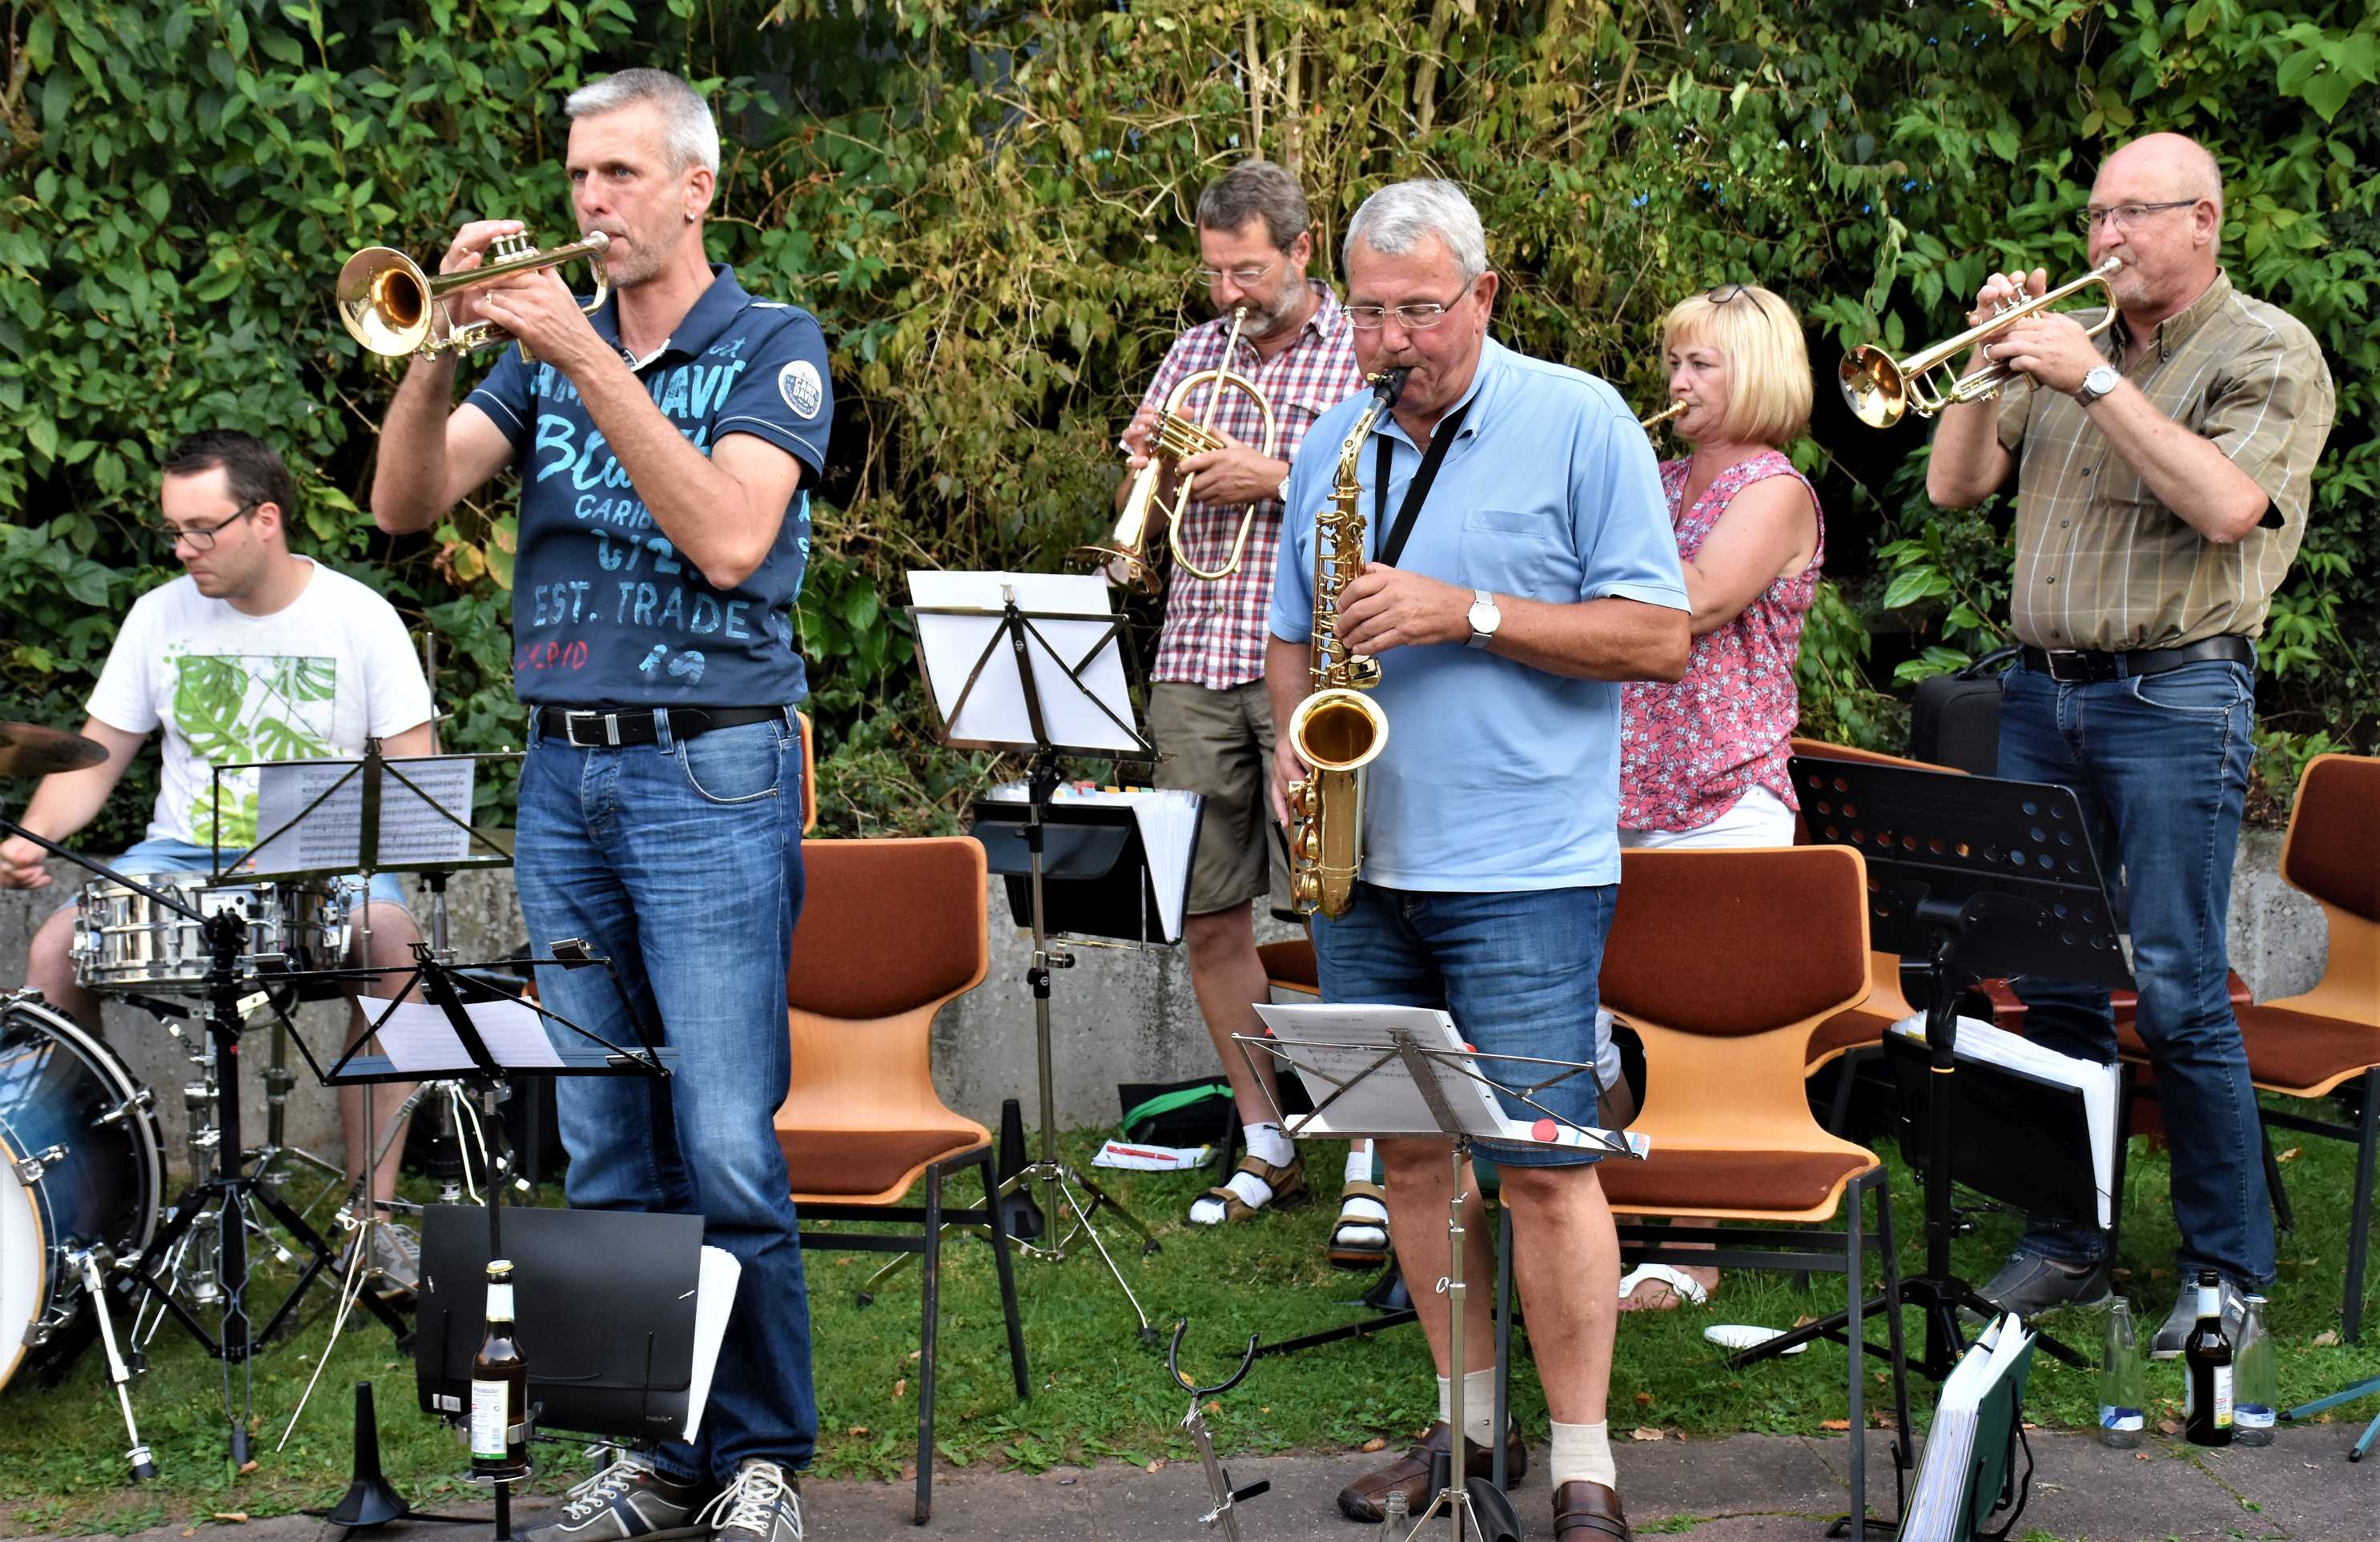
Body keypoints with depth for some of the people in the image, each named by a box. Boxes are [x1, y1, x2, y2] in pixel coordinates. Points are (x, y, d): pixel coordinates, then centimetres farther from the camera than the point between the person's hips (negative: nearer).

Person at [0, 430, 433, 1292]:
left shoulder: (358, 617, -5)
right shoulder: (161, 616, 3)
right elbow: (93, 760, 7)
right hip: (181, 856, 3)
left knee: (394, 939, -34)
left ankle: (376, 1211, -27)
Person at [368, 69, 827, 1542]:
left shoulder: (773, 346, -1)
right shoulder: (548, 347, 13)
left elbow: (729, 539, -17)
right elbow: (407, 502, 2)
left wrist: (586, 358, -19)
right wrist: (440, 343, -13)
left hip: (710, 775, -5)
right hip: (563, 774, 5)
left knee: (728, 1149, -8)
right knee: (608, 1154, 8)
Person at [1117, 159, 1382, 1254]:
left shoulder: (1367, 356, 3)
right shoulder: (1192, 355, 17)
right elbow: (1132, 509, 20)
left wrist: (1275, 478, -14)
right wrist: (1140, 465, -1)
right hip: (1194, 670, 5)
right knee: (1210, 917, 6)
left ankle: (1370, 1165, -6)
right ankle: (1266, 1145, 18)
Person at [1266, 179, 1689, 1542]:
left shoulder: (1581, 423, -4)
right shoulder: (1337, 445, 13)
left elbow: (1657, 636, -8)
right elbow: (1293, 636, 21)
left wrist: (1470, 615, -17)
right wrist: (1293, 739, 0)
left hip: (1524, 876, -5)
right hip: (1366, 867, 6)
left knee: (1545, 1163, -6)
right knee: (1409, 1148, 10)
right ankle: (1470, 1417, 23)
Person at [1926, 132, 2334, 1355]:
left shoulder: (2266, 352, -2)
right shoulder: (2073, 339, 15)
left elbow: (2227, 504, -19)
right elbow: (1954, 486, 12)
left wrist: (2095, 382, -19)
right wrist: (1992, 364, -2)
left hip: (2173, 694, -6)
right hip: (2041, 691, 6)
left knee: (2176, 990, -7)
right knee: (2051, 979, 7)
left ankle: (2229, 1266, 2)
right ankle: (2066, 1243, 18)